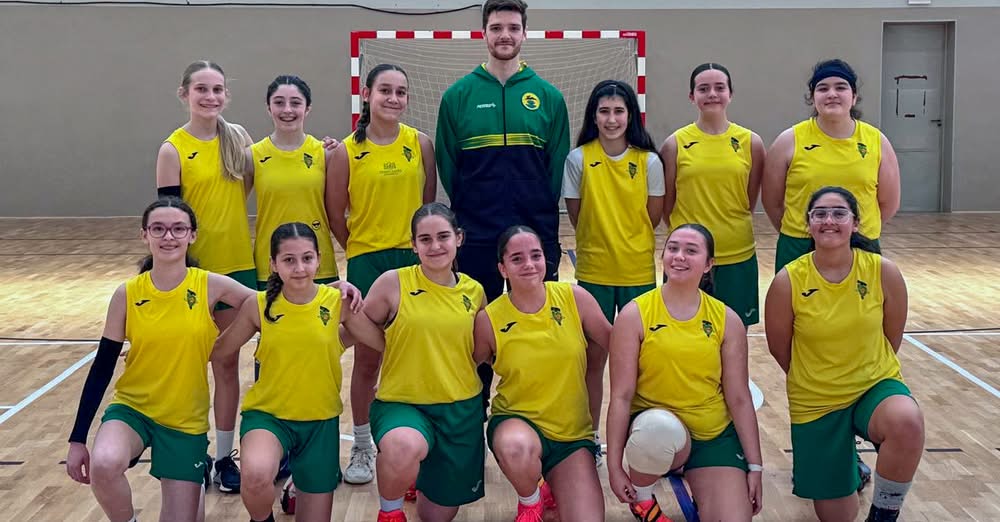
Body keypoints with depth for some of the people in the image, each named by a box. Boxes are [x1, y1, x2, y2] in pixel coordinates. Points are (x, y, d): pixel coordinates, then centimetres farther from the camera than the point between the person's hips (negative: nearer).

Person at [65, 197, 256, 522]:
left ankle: (197, 472, 36)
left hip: (186, 419, 0)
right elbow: (102, 368, -2)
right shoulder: (127, 294, -8)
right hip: (132, 407, 0)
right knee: (104, 465, -33)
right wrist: (77, 439, -2)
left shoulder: (211, 286, -9)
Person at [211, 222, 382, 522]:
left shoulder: (337, 301, -10)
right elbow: (218, 350, 3)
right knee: (256, 474, -36)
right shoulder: (258, 305, -10)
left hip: (320, 421, 2)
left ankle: (301, 488, 45)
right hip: (268, 413, -1)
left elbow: (382, 342, 1)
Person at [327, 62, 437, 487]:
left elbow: (429, 201, 7)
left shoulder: (419, 143, 0)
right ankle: (362, 447, 21)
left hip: (414, 259, 1)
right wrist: (362, 249, 5)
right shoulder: (347, 152, -5)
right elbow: (335, 213, 1)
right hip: (367, 262, -1)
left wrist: (422, 243, 3)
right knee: (367, 358, 7)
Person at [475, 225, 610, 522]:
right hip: (516, 420, -2)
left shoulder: (575, 298, -7)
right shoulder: (489, 320, -11)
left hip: (573, 432, 2)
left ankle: (552, 488, 21)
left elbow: (608, 342, 8)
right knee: (517, 447, -40)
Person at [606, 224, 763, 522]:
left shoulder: (727, 320, -2)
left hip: (716, 435, 3)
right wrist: (614, 467, -12)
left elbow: (739, 398, 2)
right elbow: (621, 396, -10)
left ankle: (704, 498, 23)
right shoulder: (635, 315, -9)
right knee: (662, 428, -39)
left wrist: (755, 467, 1)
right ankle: (641, 496, -5)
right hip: (654, 424, -2)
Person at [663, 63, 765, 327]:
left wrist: (731, 232, 7)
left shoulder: (751, 142, 2)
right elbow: (667, 205, 4)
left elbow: (750, 202, 9)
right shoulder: (676, 143, -2)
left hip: (738, 256, 1)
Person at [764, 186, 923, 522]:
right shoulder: (788, 281, -16)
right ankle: (845, 460, 39)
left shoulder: (884, 273, -13)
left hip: (876, 385, 0)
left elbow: (892, 339, 3)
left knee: (907, 422, -36)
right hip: (815, 403, 0)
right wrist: (815, 380, 10)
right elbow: (779, 349, -1)